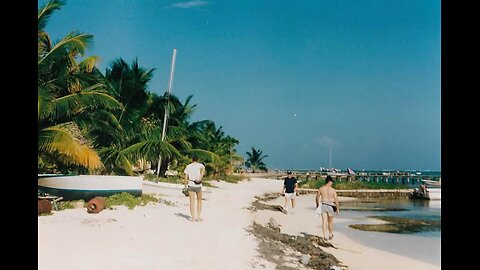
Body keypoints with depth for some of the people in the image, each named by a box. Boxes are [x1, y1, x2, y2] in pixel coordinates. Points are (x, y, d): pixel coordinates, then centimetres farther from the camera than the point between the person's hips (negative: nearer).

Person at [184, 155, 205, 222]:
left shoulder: (188, 166, 9)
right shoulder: (200, 165, 5)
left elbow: (186, 177, 4)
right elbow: (203, 169, -19)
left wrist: (185, 186, 12)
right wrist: (200, 178, -26)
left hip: (191, 185, 1)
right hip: (198, 185, 0)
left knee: (192, 201, 5)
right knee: (199, 201, 16)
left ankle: (193, 217, 2)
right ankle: (198, 217, 11)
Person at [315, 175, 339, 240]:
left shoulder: (321, 189, -1)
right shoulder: (333, 190, -6)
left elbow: (317, 198, 6)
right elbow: (336, 199, -7)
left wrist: (317, 205, 22)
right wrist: (337, 208, 1)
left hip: (323, 205, 1)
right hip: (330, 206, 0)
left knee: (324, 221, 0)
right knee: (330, 221, 16)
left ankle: (325, 235, -11)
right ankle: (330, 235, 29)